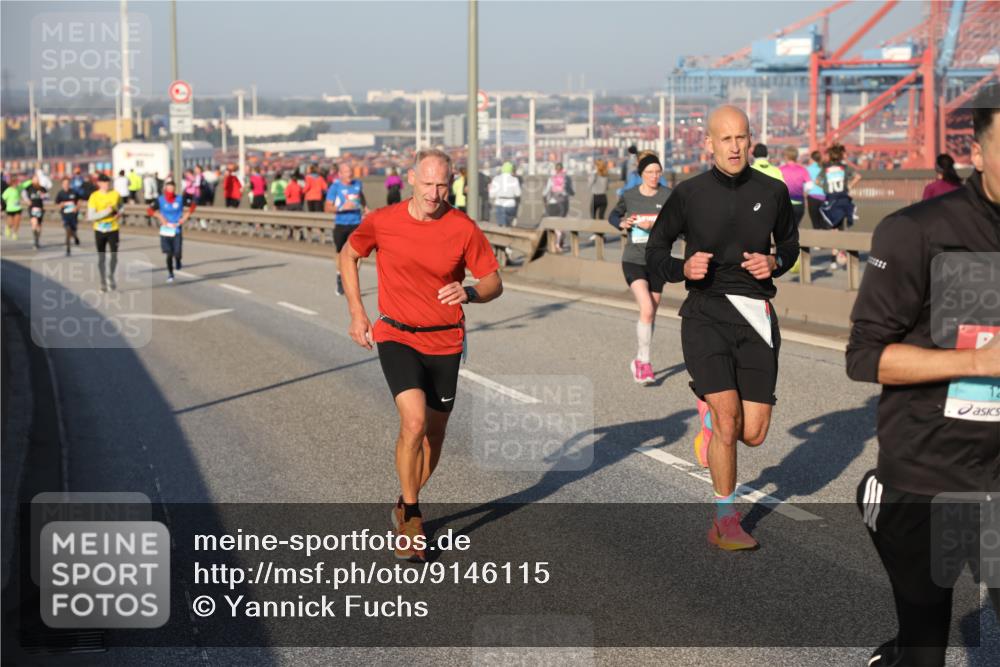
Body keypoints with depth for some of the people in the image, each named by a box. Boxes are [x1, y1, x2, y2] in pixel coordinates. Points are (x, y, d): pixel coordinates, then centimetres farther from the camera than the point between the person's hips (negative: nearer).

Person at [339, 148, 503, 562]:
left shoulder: (464, 229, -8)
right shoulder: (381, 222, -8)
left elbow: (494, 283, -2)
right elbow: (348, 256, 11)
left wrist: (469, 293, -24)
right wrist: (357, 313, 6)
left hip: (445, 342, 2)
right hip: (397, 337, -2)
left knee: (434, 434, 10)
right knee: (414, 422, -21)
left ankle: (406, 506, 36)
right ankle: (410, 518, -4)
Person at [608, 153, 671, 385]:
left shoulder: (668, 196, -4)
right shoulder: (629, 196, -1)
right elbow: (613, 216, 16)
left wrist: (655, 226, -25)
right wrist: (621, 223, -5)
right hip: (633, 261, -2)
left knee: (651, 314, 11)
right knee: (647, 309, -20)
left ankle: (639, 361, 30)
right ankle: (645, 363, -13)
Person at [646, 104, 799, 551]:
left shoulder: (773, 192, 5)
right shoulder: (688, 195, -1)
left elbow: (789, 243, 21)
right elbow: (655, 252, 9)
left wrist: (774, 263, -2)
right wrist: (683, 268, -13)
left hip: (755, 317, 3)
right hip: (706, 316, -2)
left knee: (753, 433, -2)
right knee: (727, 418, -16)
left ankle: (710, 411, 36)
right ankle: (725, 522, 2)